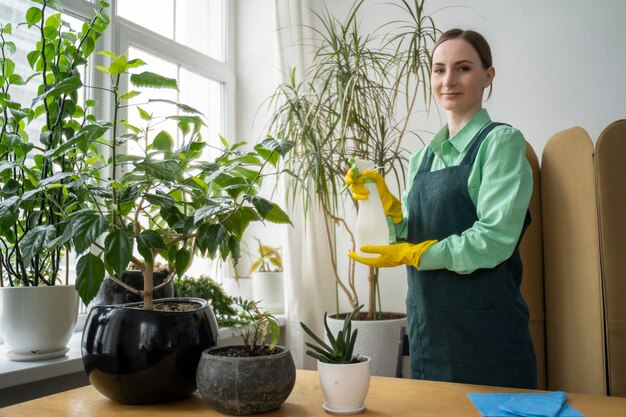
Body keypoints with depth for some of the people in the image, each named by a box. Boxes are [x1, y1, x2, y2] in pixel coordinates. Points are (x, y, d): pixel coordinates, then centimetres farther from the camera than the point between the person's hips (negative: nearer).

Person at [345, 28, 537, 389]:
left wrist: (412, 255, -13)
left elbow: (495, 240, -17)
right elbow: (414, 235, 11)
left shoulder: (502, 141, -7)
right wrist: (387, 205, -5)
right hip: (428, 328, 6)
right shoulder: (423, 157, 11)